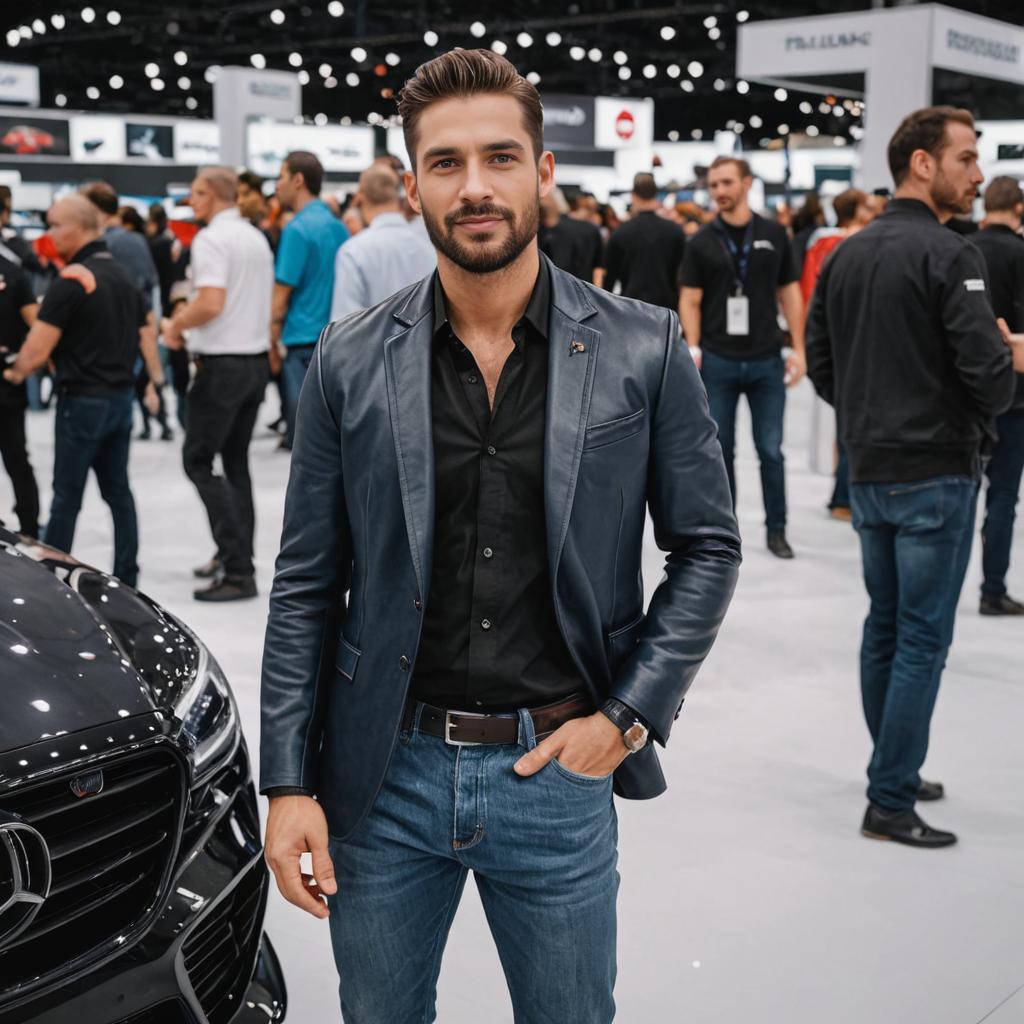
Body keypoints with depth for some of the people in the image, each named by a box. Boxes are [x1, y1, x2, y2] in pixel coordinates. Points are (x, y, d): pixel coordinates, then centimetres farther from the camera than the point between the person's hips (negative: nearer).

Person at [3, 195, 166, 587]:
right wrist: (156, 382, 21)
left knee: (66, 496, 0)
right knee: (118, 491, 11)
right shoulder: (124, 275, 10)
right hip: (121, 397, 8)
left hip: (82, 400, -8)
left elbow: (37, 350, -17)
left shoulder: (71, 280, -15)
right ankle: (126, 578, 14)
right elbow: (146, 333, 15)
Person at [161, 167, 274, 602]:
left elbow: (211, 304, -24)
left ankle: (237, 569, -9)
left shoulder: (211, 239, -13)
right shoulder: (257, 238, 14)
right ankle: (237, 559, 18)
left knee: (199, 460, -4)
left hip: (223, 363, -9)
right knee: (235, 460, 15)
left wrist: (176, 326, -5)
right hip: (257, 357, 9)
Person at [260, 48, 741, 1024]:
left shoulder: (642, 349, -5)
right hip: (386, 771, 1)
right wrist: (287, 781, -3)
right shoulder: (351, 360, -2)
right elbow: (306, 585, 1)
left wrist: (631, 714, -6)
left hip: (558, 770, -1)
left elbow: (708, 546, 3)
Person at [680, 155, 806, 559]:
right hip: (717, 360, 0)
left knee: (771, 450, 3)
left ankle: (776, 529, 14)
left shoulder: (774, 235, 5)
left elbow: (790, 294, 8)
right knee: (720, 450, 6)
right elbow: (690, 300, 3)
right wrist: (693, 348, -9)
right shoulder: (702, 242, 3)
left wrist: (798, 348, 2)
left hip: (766, 360, 0)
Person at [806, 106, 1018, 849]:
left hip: (869, 472, 8)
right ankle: (892, 802, 2)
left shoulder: (846, 255, 9)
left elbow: (820, 362, 11)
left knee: (885, 627, 17)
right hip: (936, 474, -8)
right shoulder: (948, 254, -15)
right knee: (923, 639, -2)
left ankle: (895, 772, 28)